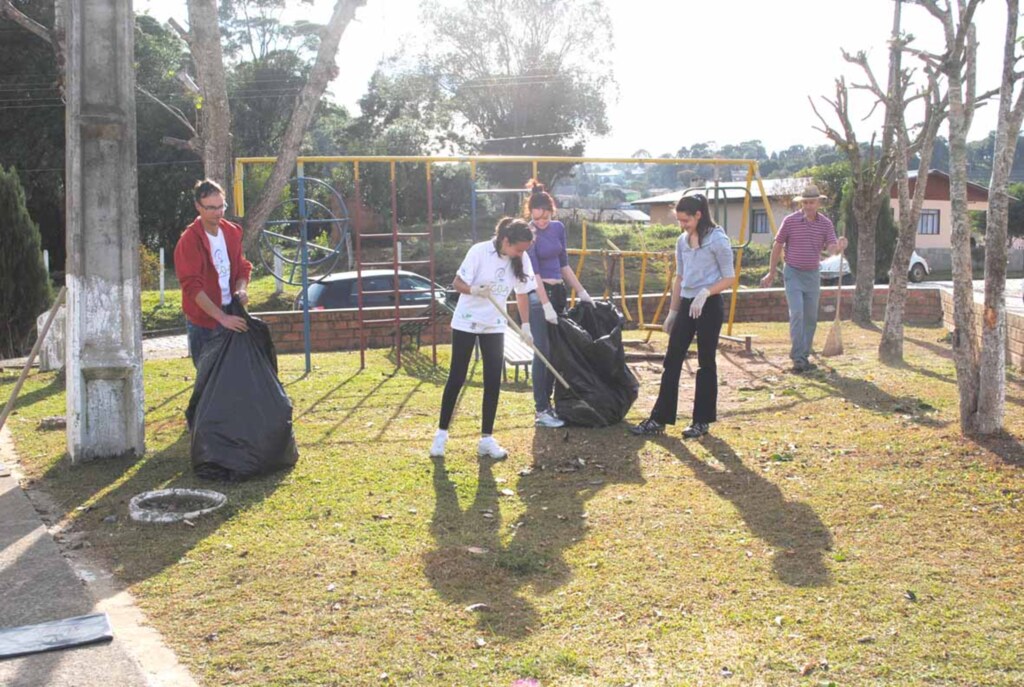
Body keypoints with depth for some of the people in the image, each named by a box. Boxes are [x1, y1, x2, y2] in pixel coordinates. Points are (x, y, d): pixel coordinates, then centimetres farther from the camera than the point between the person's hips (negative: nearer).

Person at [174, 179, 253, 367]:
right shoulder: (189, 241, -14)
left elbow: (242, 267, 15)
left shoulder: (232, 232, 6)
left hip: (231, 315, 6)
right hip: (203, 319, -6)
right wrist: (222, 317, -26)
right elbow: (193, 287, -20)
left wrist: (240, 289, -8)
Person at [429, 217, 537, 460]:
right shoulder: (480, 251, -20)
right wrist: (475, 290, -38)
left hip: (494, 326, 4)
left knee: (493, 381, 0)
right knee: (456, 378, 2)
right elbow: (458, 283, -18)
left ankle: (486, 438, 8)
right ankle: (441, 433, 15)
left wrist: (526, 326, 0)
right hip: (466, 322, -4)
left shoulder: (521, 260, -6)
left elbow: (522, 293, 4)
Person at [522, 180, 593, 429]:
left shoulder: (558, 228, 7)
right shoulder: (529, 234, -12)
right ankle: (541, 411, -3)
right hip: (538, 295, -7)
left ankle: (548, 402, 18)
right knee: (543, 352, -7)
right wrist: (547, 305, -20)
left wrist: (582, 292, 14)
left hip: (559, 292, 7)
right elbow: (534, 273, -15)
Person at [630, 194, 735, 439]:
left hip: (709, 306, -6)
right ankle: (659, 419, 8)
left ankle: (702, 421, 14)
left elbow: (730, 278, -9)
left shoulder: (717, 239, -10)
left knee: (705, 362, 3)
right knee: (672, 361, 4)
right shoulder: (682, 241, 10)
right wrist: (672, 312, 16)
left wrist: (704, 293, -23)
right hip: (686, 304, 6)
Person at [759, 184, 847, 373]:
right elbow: (777, 246, 1)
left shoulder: (825, 223, 0)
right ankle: (798, 358, -16)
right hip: (793, 273, -4)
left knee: (810, 318, 8)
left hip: (813, 274, 4)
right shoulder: (790, 221, -7)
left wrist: (839, 247, -34)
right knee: (797, 314, -15)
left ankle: (804, 357, 19)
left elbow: (831, 248, -9)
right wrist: (771, 273, 3)